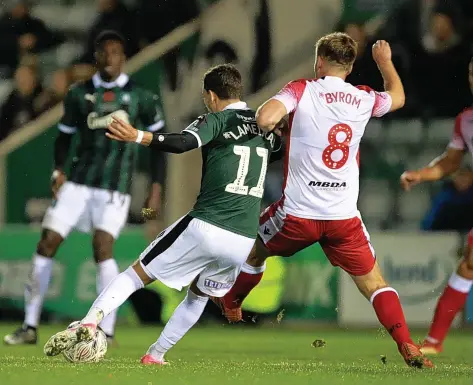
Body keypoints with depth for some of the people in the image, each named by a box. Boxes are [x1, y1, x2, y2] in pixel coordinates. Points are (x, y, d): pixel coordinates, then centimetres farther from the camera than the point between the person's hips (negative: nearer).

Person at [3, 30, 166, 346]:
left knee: (102, 246, -22)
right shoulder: (79, 94, 8)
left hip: (116, 186, -3)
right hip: (79, 181, 3)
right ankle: (30, 326, 6)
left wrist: (156, 187, 1)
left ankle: (107, 330, -14)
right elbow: (65, 136, 15)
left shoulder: (140, 97, 1)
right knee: (47, 243, -4)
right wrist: (59, 171, -4)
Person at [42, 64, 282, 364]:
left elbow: (183, 143, -23)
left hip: (205, 227, -5)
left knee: (137, 274, 5)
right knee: (198, 295, 28)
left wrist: (138, 136, -31)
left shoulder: (217, 120, -2)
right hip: (244, 242, 5)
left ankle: (90, 323, -12)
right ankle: (155, 356, 26)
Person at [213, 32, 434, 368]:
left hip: (298, 213, -2)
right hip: (345, 217, 2)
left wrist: (265, 112, 0)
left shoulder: (301, 90, -8)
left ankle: (230, 304, 47)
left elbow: (265, 119, -24)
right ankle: (407, 345, -9)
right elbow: (398, 97, 27)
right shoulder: (364, 99, 4)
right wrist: (385, 61, 44)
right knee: (375, 284, 8)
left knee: (255, 250, 28)